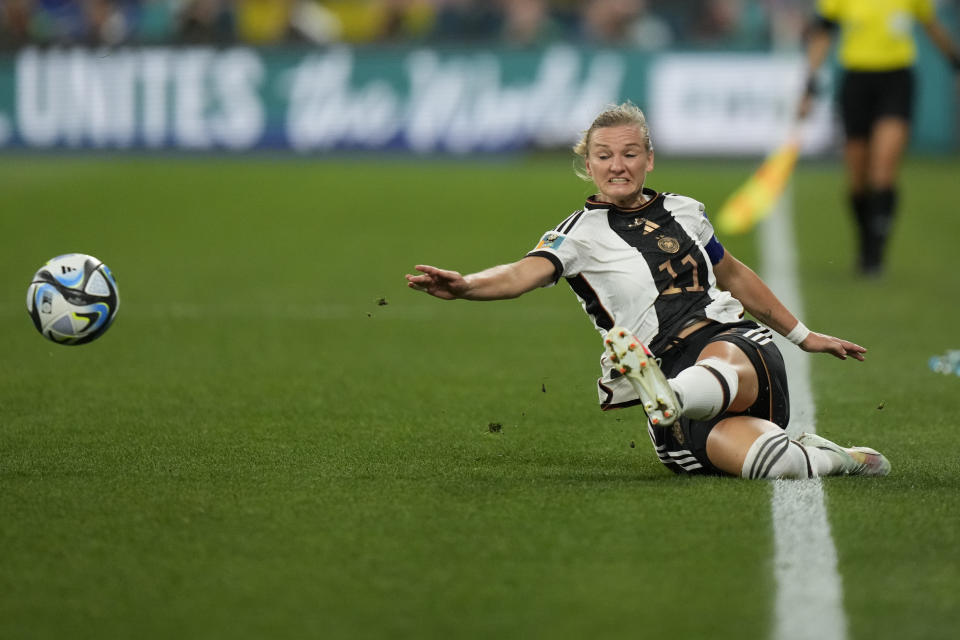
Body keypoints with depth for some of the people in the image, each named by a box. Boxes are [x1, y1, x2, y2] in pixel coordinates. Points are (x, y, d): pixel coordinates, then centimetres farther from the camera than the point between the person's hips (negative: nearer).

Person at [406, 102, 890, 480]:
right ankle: (822, 458, -4)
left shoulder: (683, 211, 18)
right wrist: (464, 286, -36)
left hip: (738, 343, 4)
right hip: (670, 369, -4)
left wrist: (803, 336, 40)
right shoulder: (582, 234, 4)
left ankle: (669, 401, -64)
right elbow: (522, 274, -14)